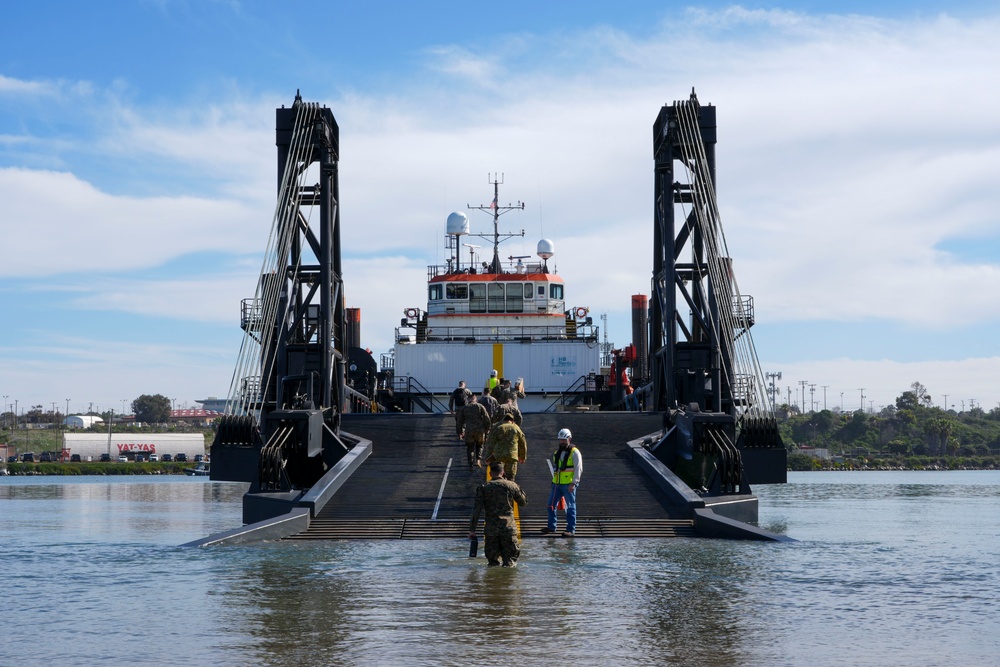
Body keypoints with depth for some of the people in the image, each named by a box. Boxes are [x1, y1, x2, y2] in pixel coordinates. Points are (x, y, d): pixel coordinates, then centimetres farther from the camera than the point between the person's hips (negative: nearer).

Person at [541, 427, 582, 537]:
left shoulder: (574, 452, -6)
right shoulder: (557, 453, 16)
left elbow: (578, 469, -11)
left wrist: (574, 483, -19)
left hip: (569, 485, -7)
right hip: (557, 484, 7)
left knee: (570, 507, -1)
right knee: (551, 505, 9)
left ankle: (571, 529, 3)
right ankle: (551, 526, 22)